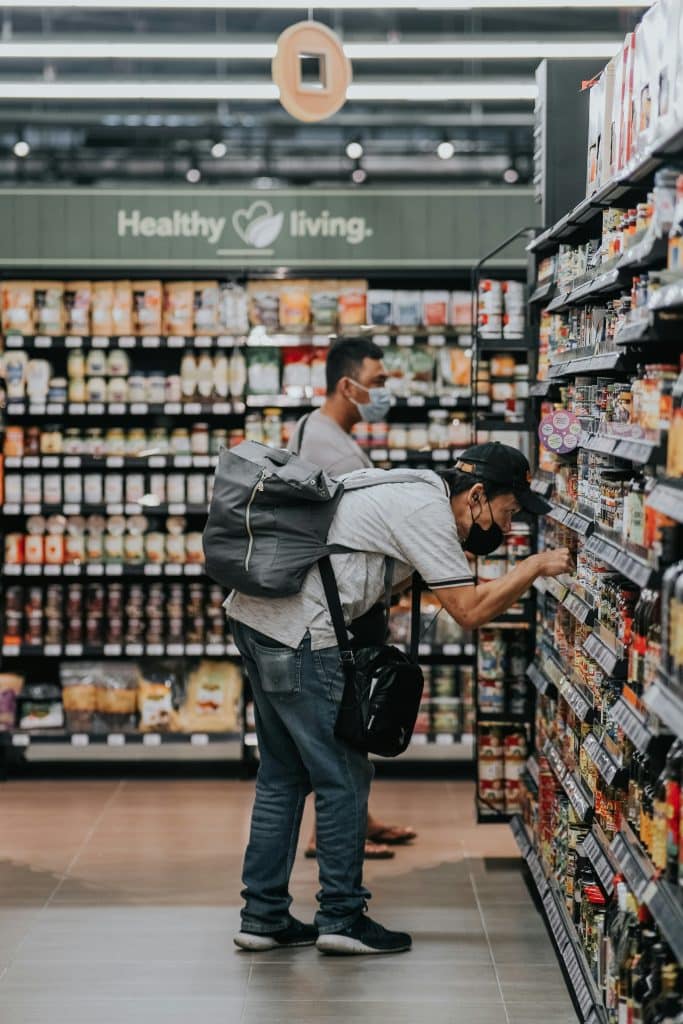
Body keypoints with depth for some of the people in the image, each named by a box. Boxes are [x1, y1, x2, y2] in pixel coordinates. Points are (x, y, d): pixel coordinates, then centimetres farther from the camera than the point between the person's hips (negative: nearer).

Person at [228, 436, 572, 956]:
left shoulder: (416, 487, 16)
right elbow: (470, 611, -14)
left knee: (284, 773, 15)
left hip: (255, 617, 10)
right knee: (344, 776, 0)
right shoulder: (427, 510, -13)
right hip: (299, 634, -10)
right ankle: (342, 917, 8)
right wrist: (537, 567, -7)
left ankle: (264, 916, 20)